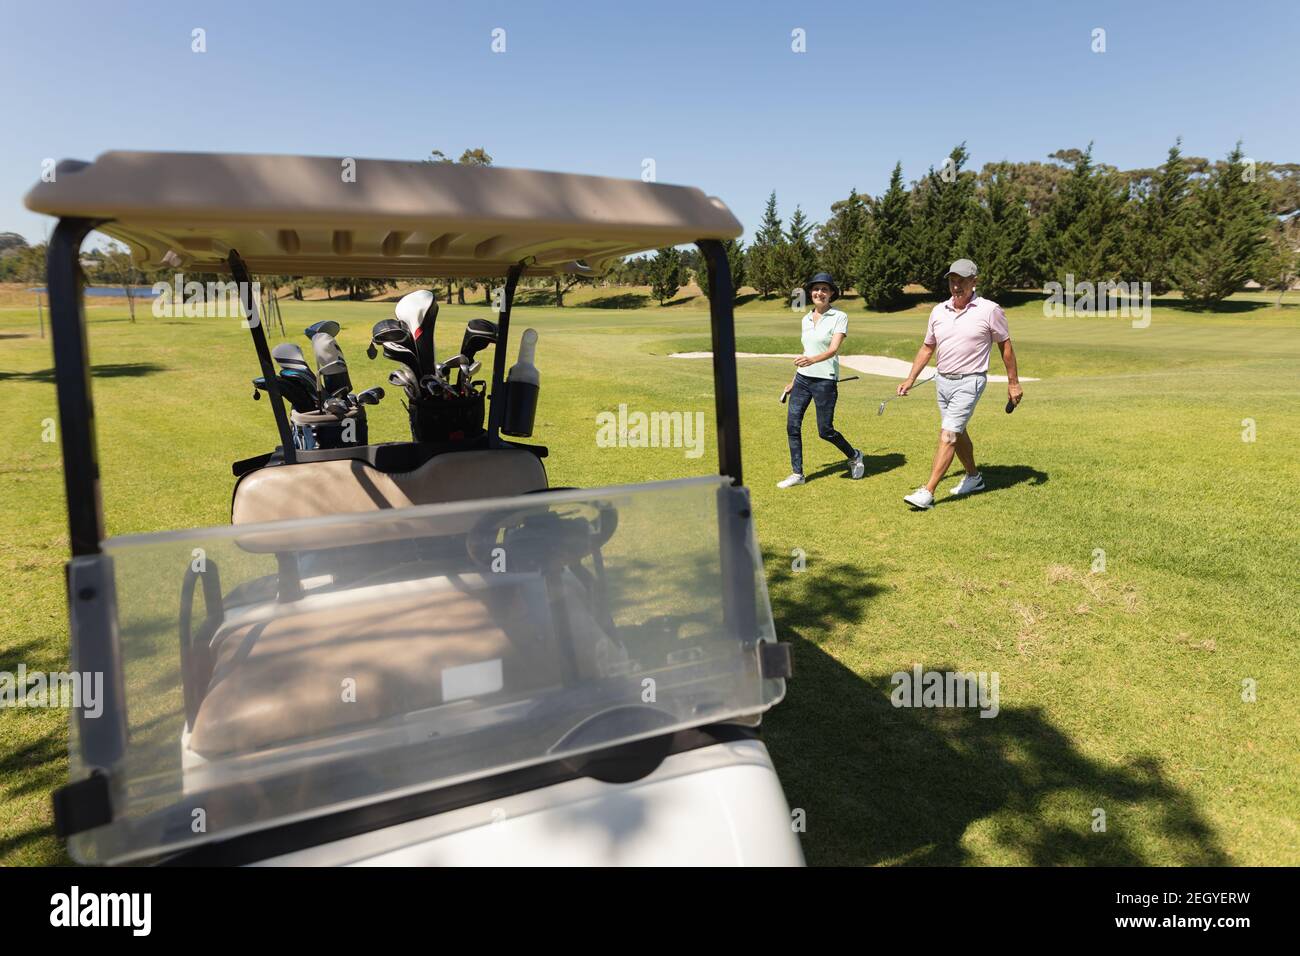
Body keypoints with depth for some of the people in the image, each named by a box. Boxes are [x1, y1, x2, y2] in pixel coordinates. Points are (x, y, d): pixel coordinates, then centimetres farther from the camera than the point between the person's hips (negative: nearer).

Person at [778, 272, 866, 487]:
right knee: (792, 425, -1)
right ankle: (797, 474, 10)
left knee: (825, 430, -1)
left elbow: (833, 350, -19)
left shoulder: (839, 317, -7)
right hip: (802, 379, 6)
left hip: (825, 380, -6)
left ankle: (854, 456, 26)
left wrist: (812, 360, -38)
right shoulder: (806, 319, 11)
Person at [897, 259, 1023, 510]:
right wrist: (910, 379, 9)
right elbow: (927, 347, 15)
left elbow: (1005, 346, 0)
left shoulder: (989, 310, -8)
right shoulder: (938, 311, 6)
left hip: (969, 382, -6)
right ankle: (974, 477, 37)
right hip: (942, 380, 6)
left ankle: (927, 493, -16)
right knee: (958, 433, 18)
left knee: (948, 435, -14)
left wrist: (1013, 383, 1)